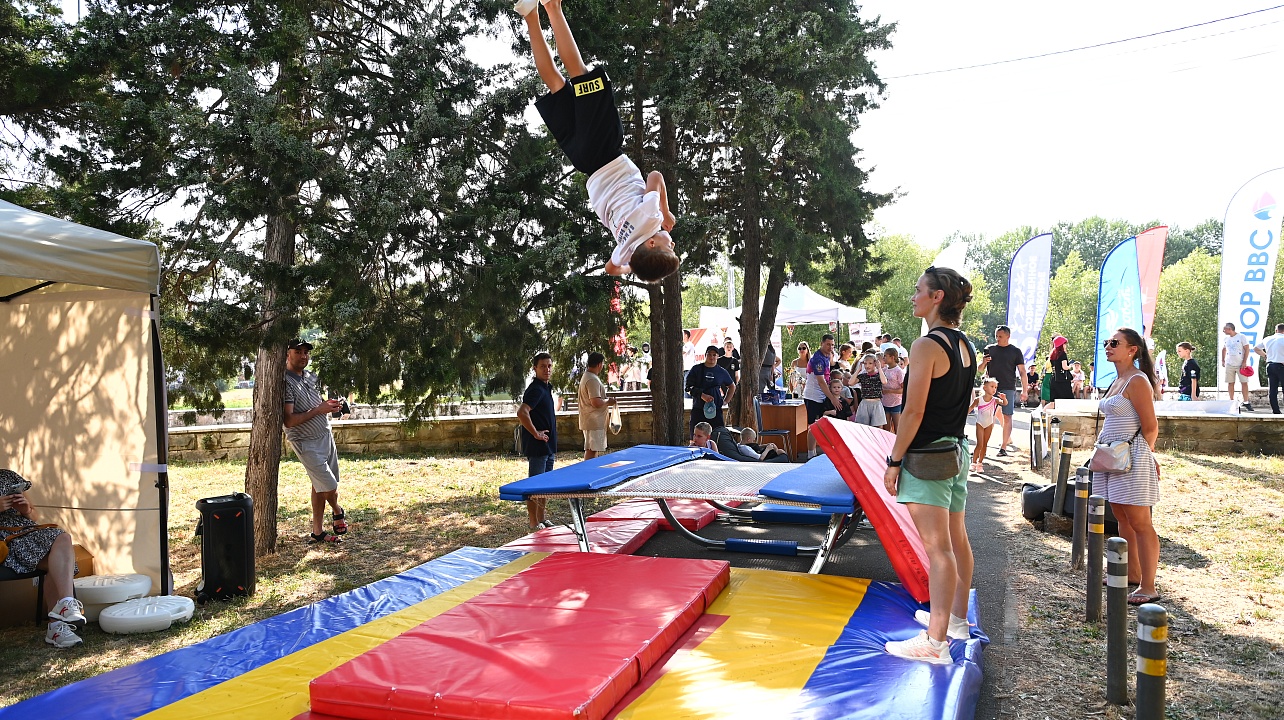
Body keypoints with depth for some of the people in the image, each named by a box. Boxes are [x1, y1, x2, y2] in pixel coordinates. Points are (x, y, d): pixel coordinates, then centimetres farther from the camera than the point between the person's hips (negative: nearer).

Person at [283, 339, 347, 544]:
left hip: (325, 435, 8)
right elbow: (288, 421, -24)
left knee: (320, 485, 12)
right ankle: (338, 512, 29)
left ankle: (317, 533, 21)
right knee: (330, 486, -3)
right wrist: (318, 410, -23)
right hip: (307, 444, -8)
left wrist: (327, 404, 1)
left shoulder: (310, 377, 8)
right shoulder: (286, 382, -18)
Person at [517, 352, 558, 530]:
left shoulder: (546, 387, 14)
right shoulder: (535, 389, -17)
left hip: (547, 446, 10)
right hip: (537, 447, -10)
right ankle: (534, 524, 4)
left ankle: (542, 520, 25)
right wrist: (535, 433, -23)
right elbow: (522, 412, -31)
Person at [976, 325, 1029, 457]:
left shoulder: (1015, 351, 4)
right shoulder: (989, 349, 11)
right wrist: (983, 363, -9)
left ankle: (1003, 447, -4)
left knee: (1007, 417, -5)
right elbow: (980, 370, 14)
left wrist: (1025, 390, -5)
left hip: (1008, 388, -3)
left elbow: (1022, 372, 3)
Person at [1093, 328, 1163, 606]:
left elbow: (1150, 428, -15)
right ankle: (1132, 573, 29)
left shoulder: (1137, 381, -14)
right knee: (1123, 519, 17)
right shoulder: (1116, 382, 14)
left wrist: (1140, 456, -3)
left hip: (1132, 458, -10)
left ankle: (1148, 587, 2)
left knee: (1140, 523, -4)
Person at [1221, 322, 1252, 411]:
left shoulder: (1241, 337, -6)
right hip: (1229, 364, 4)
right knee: (1230, 383, 3)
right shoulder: (1225, 339, 9)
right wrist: (1223, 360, 15)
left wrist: (1244, 362, -12)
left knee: (1244, 382, -4)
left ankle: (1245, 402, 0)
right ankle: (1232, 402, 9)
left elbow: (1247, 349, -7)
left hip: (1240, 364, -4)